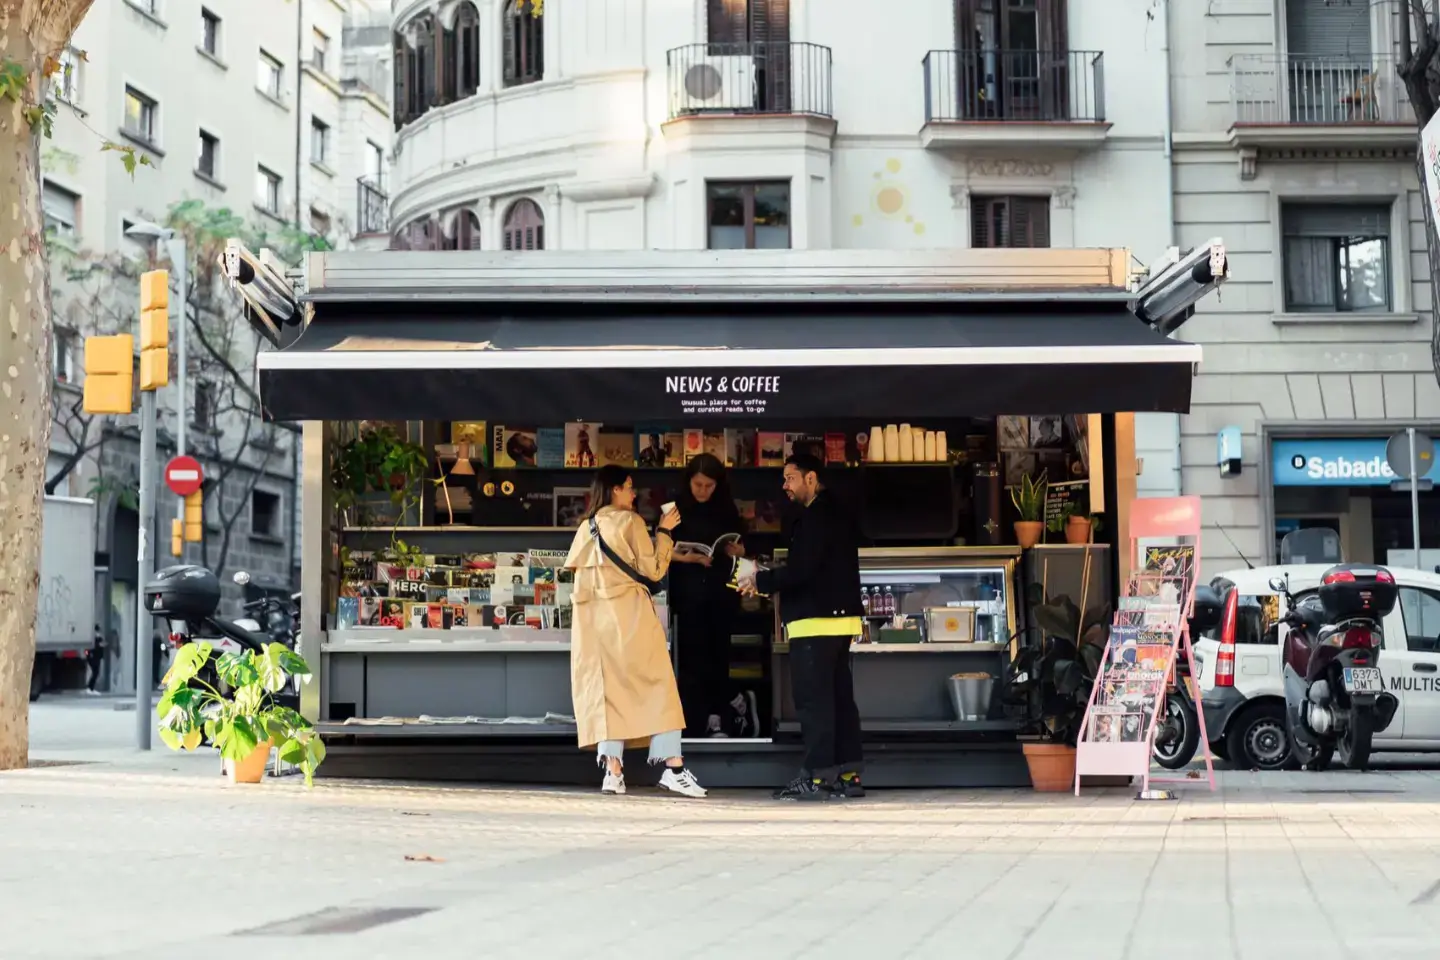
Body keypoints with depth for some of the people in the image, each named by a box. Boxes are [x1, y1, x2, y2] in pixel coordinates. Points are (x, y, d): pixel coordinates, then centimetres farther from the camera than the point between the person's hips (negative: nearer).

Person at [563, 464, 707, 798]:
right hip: (628, 612, -5)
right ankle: (673, 767, -9)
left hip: (593, 616, 5)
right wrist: (664, 532, 4)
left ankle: (613, 770, -9)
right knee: (655, 684, -2)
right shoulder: (631, 521, -3)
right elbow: (652, 570, -5)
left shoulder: (586, 528, 13)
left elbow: (575, 568, 16)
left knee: (606, 687, 3)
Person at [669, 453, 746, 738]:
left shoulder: (727, 509, 5)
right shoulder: (675, 508, -2)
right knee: (693, 656, -1)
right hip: (689, 590, -2)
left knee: (718, 653, 5)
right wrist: (691, 558, -20)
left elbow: (741, 549, 10)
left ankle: (715, 718, 12)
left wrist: (736, 550, -12)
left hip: (722, 590, 2)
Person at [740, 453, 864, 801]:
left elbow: (802, 569, -21)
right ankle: (848, 775, 11)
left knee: (814, 700, -8)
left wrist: (761, 581, -9)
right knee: (840, 697, 9)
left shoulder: (815, 517, -13)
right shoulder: (835, 515, 19)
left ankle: (817, 777, -8)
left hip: (816, 621, -10)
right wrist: (770, 580, 15)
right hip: (839, 617, 10)